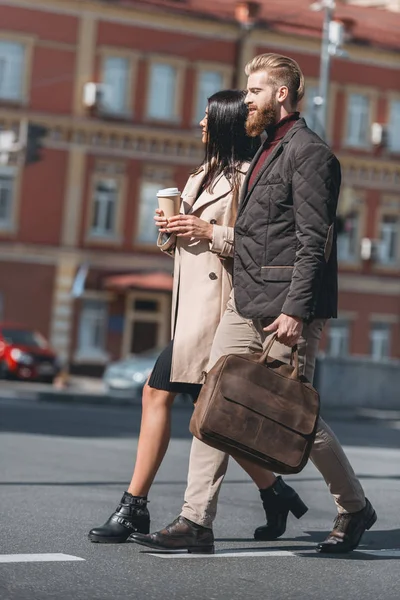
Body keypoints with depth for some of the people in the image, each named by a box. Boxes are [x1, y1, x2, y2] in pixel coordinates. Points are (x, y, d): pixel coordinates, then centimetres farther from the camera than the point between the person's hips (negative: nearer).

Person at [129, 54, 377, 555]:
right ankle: (196, 522, 1)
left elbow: (313, 241, -16)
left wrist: (295, 310, -22)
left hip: (287, 307, -9)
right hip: (244, 303, 9)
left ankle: (355, 508, 20)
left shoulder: (309, 152, -9)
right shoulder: (267, 151, 19)